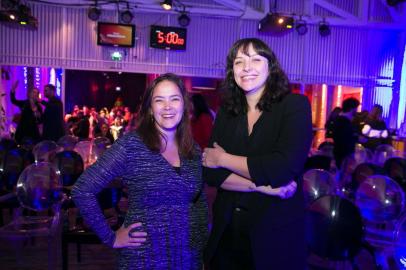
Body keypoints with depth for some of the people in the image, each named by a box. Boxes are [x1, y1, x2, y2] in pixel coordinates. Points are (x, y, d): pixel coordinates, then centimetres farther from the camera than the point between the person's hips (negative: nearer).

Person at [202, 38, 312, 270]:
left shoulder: (295, 105, -9)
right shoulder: (226, 113, 3)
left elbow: (283, 168, -22)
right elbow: (211, 173, -5)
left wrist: (223, 159, -11)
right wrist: (262, 186, -19)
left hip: (276, 232, -3)